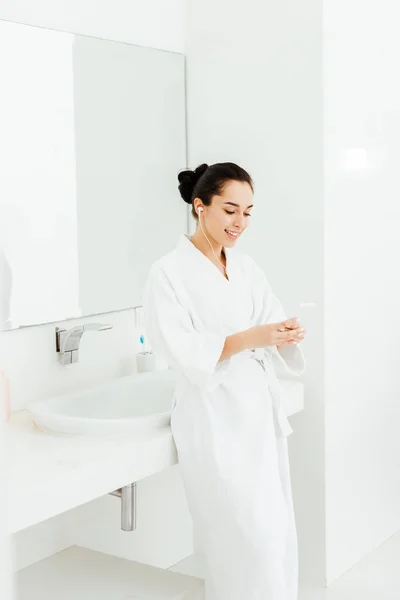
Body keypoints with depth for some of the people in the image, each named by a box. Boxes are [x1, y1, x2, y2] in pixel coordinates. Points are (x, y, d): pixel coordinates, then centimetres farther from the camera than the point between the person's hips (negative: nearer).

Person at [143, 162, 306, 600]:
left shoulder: (246, 268, 11)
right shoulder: (169, 273, -8)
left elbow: (271, 328, 7)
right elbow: (180, 353, -15)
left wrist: (288, 335, -16)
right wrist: (249, 338, -24)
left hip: (260, 412, 6)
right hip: (215, 419, -6)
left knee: (279, 537, 10)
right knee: (250, 539, -5)